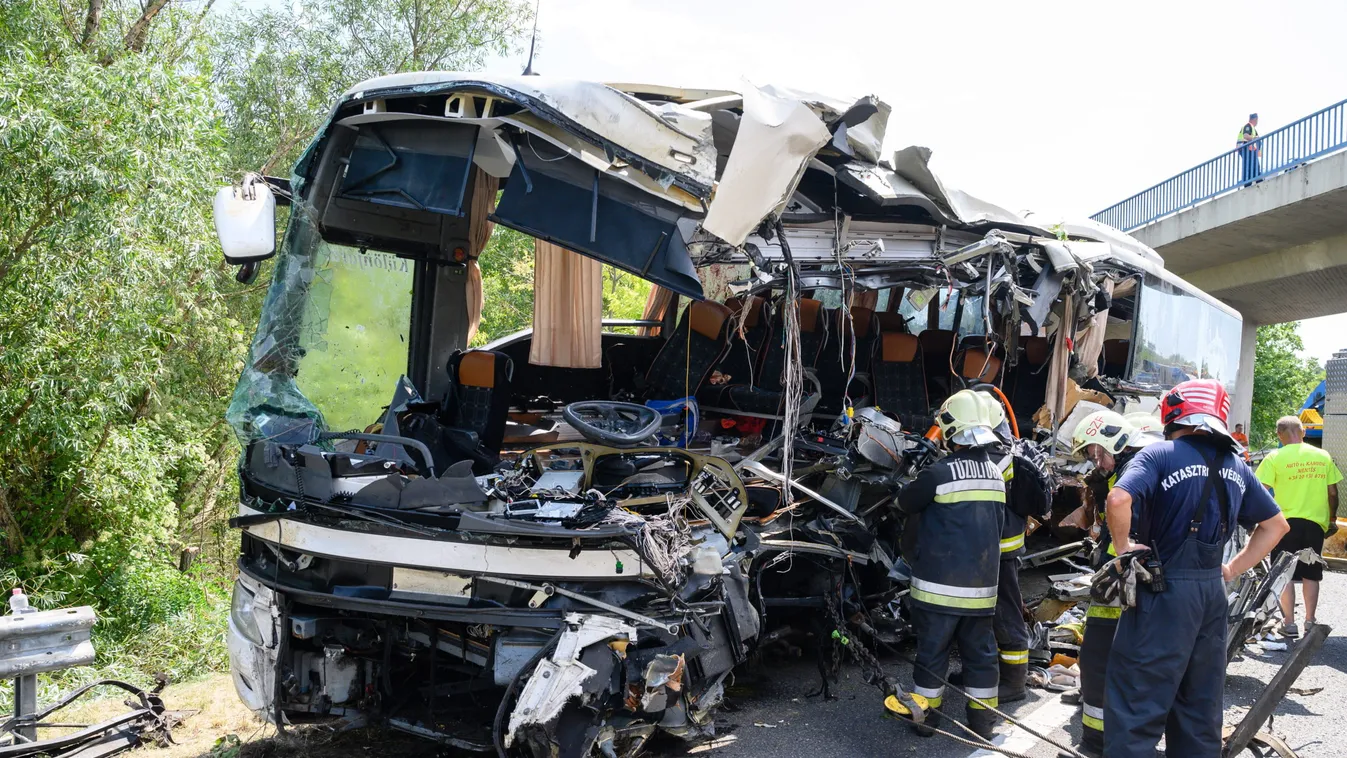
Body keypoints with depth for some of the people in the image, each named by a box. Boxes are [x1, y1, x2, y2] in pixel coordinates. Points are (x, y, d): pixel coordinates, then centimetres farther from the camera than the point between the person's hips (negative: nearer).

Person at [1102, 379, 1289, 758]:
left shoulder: (1158, 455, -10)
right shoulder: (1235, 467, 11)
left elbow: (1119, 499, -27)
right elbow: (1276, 525, 20)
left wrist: (1123, 547, -11)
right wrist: (1231, 570, 18)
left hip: (1164, 591, -7)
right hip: (1212, 592, 7)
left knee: (1135, 705, -2)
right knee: (1200, 705, 18)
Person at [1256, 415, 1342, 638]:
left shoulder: (1275, 458, -9)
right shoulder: (1323, 456, 2)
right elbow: (1333, 493, 5)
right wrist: (1332, 518, 20)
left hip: (1286, 521, -3)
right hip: (1316, 521, 3)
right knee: (1310, 574, 12)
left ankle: (1289, 622, 7)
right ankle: (1310, 621, 17)